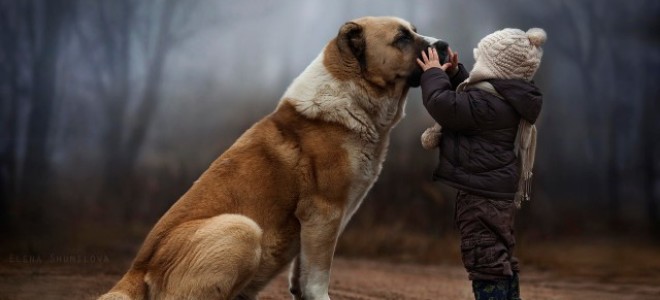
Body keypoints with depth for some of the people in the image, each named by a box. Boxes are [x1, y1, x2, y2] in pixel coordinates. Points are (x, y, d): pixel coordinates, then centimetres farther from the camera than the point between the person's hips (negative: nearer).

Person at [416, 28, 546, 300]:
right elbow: (466, 101, 28)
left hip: (482, 195, -11)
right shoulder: (504, 98, 12)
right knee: (499, 260, 19)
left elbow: (444, 105, -25)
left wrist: (434, 73, -9)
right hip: (496, 193, 11)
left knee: (485, 260, -9)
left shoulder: (490, 102, -21)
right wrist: (454, 74, 15)